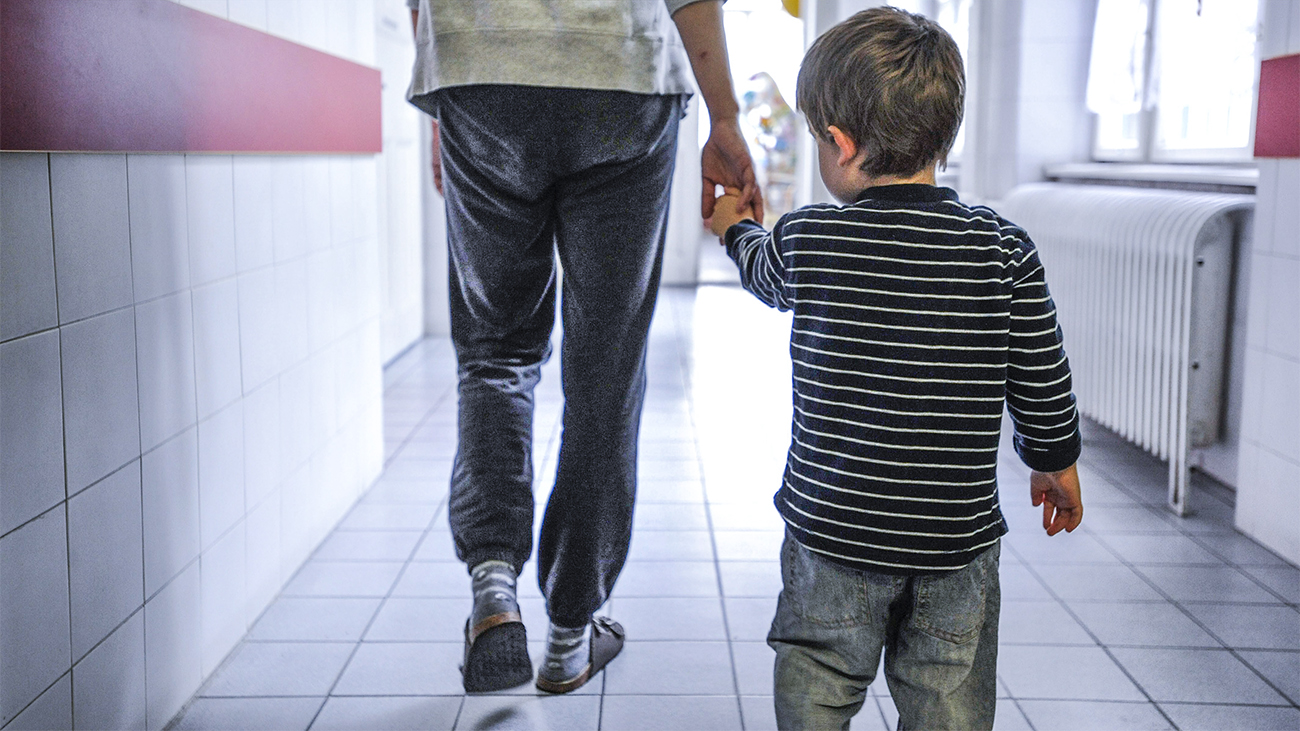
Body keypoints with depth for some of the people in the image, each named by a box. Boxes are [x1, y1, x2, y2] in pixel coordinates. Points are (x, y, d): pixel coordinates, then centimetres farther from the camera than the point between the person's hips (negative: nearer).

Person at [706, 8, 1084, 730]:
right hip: (958, 538, 1)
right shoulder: (1004, 248, -9)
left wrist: (734, 225, 38)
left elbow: (763, 268, 15)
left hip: (832, 531, -1)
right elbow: (1042, 380, -1)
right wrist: (1054, 463, 18)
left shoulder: (804, 240, -9)